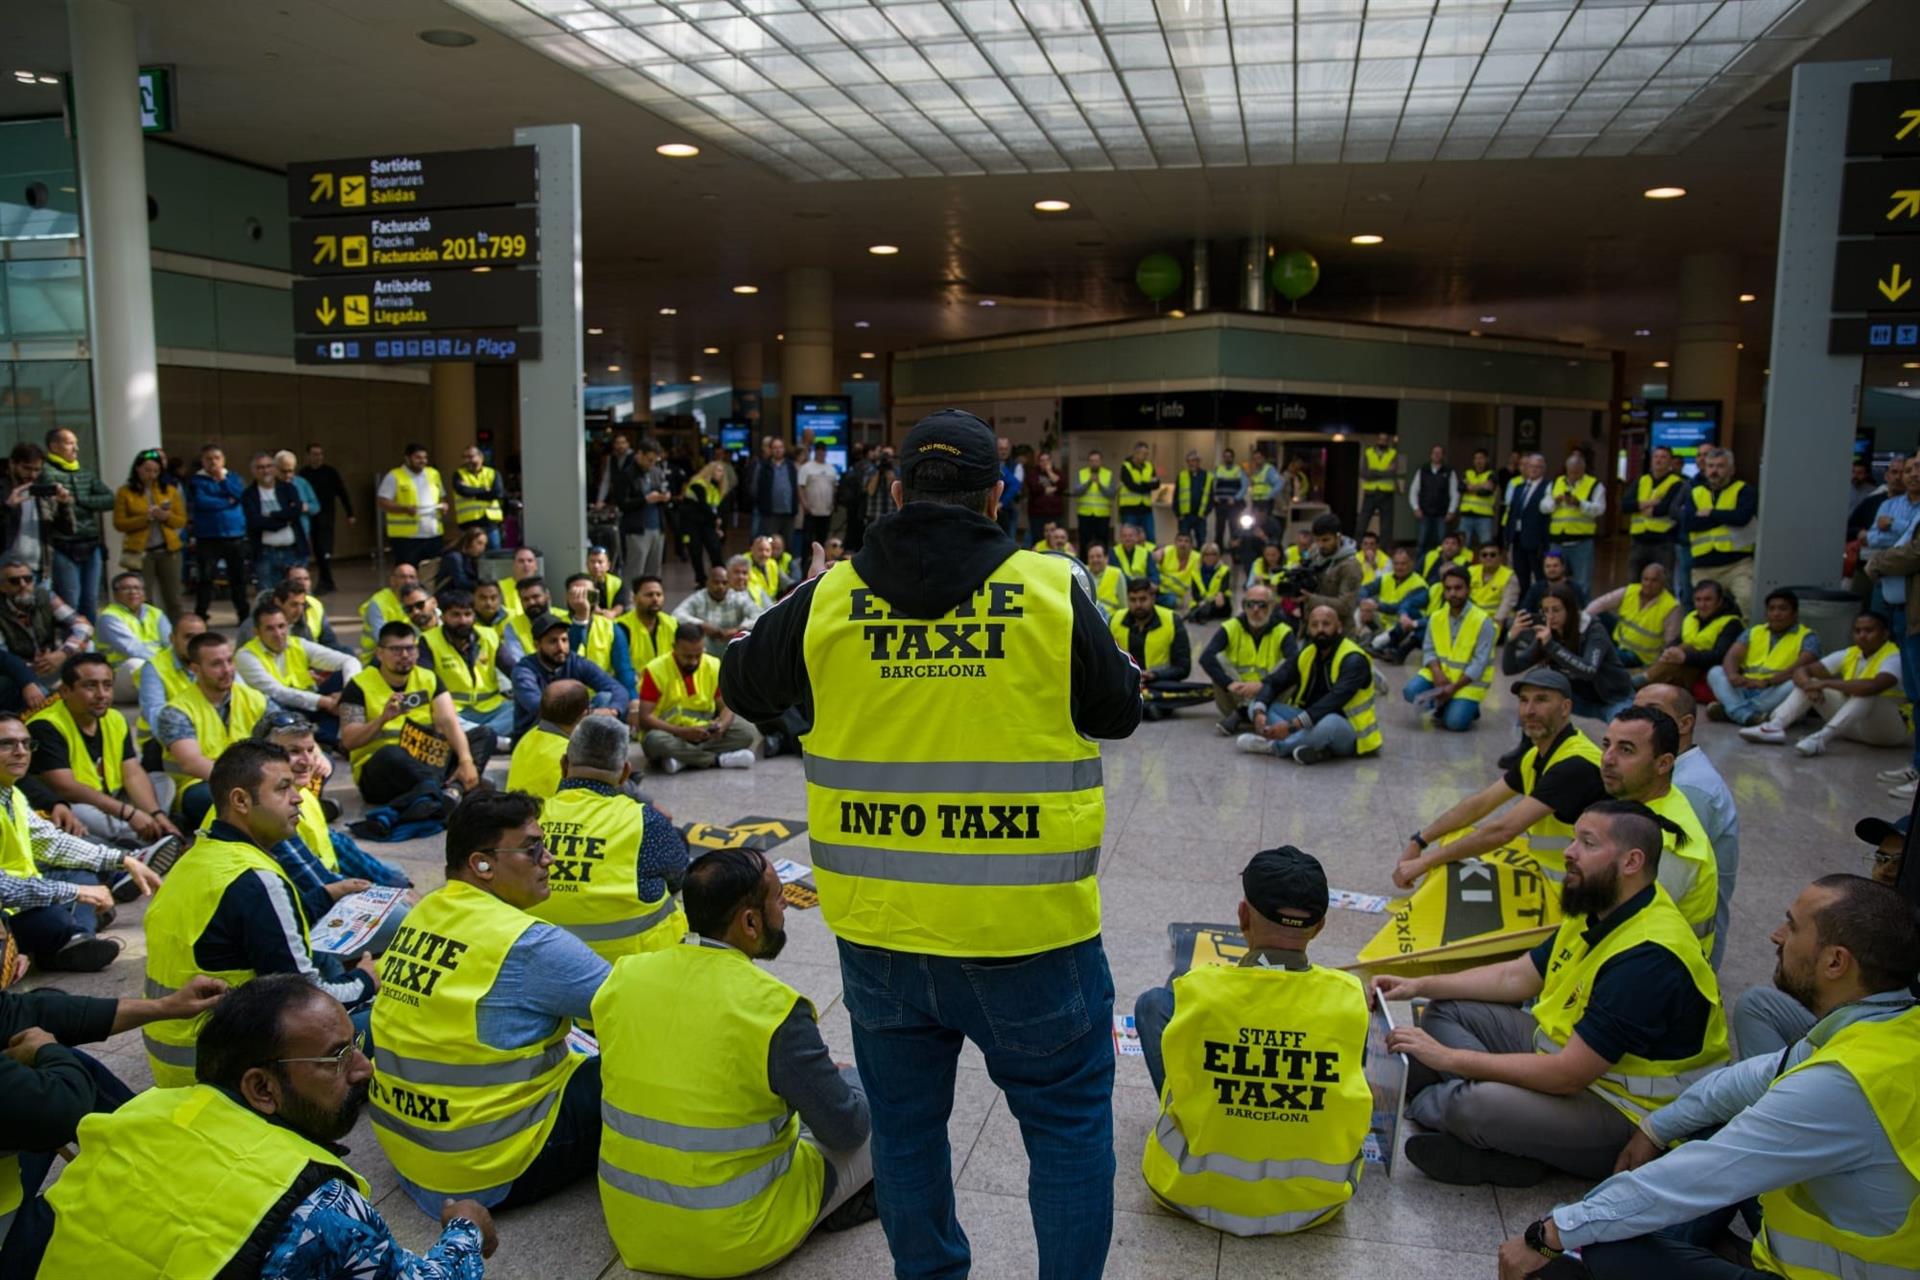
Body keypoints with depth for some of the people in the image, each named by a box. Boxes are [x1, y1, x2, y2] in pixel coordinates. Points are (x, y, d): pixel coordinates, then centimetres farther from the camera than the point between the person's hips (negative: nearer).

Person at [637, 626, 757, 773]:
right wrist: (683, 732, -30)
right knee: (656, 741, -38)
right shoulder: (655, 670, -13)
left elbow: (727, 707, -1)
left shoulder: (714, 666, -3)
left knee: (746, 732, -19)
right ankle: (720, 759, -25)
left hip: (704, 735, 4)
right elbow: (644, 718, -17)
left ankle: (683, 758, -23)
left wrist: (721, 725, -26)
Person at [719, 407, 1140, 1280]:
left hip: (878, 927, 3)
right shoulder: (1053, 592, -9)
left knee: (905, 1124, 20)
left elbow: (743, 690, 14)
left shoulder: (828, 600, -3)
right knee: (1068, 1119, 17)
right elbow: (1118, 711, 7)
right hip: (1026, 928, -2)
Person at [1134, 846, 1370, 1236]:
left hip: (1195, 1191, -1)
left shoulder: (1195, 989, -20)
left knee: (1152, 1003, 13)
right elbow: (1353, 1082, 3)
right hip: (1315, 1201, 2)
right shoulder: (1351, 997, -15)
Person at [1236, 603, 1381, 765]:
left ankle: (1273, 746, -21)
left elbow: (1333, 702, -31)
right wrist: (1259, 713, -23)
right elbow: (1273, 683, -2)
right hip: (1312, 722, 7)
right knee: (1256, 706, -8)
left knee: (1330, 722, -43)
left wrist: (1292, 726, -38)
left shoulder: (1353, 659, -18)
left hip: (1347, 732, -7)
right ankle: (1315, 747, -27)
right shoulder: (1304, 655, 2)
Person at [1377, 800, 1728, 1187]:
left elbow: (1566, 1075, -29)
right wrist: (1420, 986, 3)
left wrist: (1449, 1058, -23)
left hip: (1624, 1114, -10)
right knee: (1446, 1010, 5)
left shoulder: (1648, 957, -29)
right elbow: (1517, 976, 12)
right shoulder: (1598, 910, 2)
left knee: (1477, 1104, -33)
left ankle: (1425, 1106, 2)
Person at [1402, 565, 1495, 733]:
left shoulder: (1483, 621, -16)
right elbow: (1429, 650, 1)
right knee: (1411, 691, -21)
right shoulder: (1435, 617, 1)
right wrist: (1437, 673, -20)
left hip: (1470, 680, -5)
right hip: (1441, 672, 5)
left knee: (1455, 722, -22)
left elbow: (1480, 663, -18)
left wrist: (1454, 687, -23)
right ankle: (1442, 707, 6)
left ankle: (1468, 708, 13)